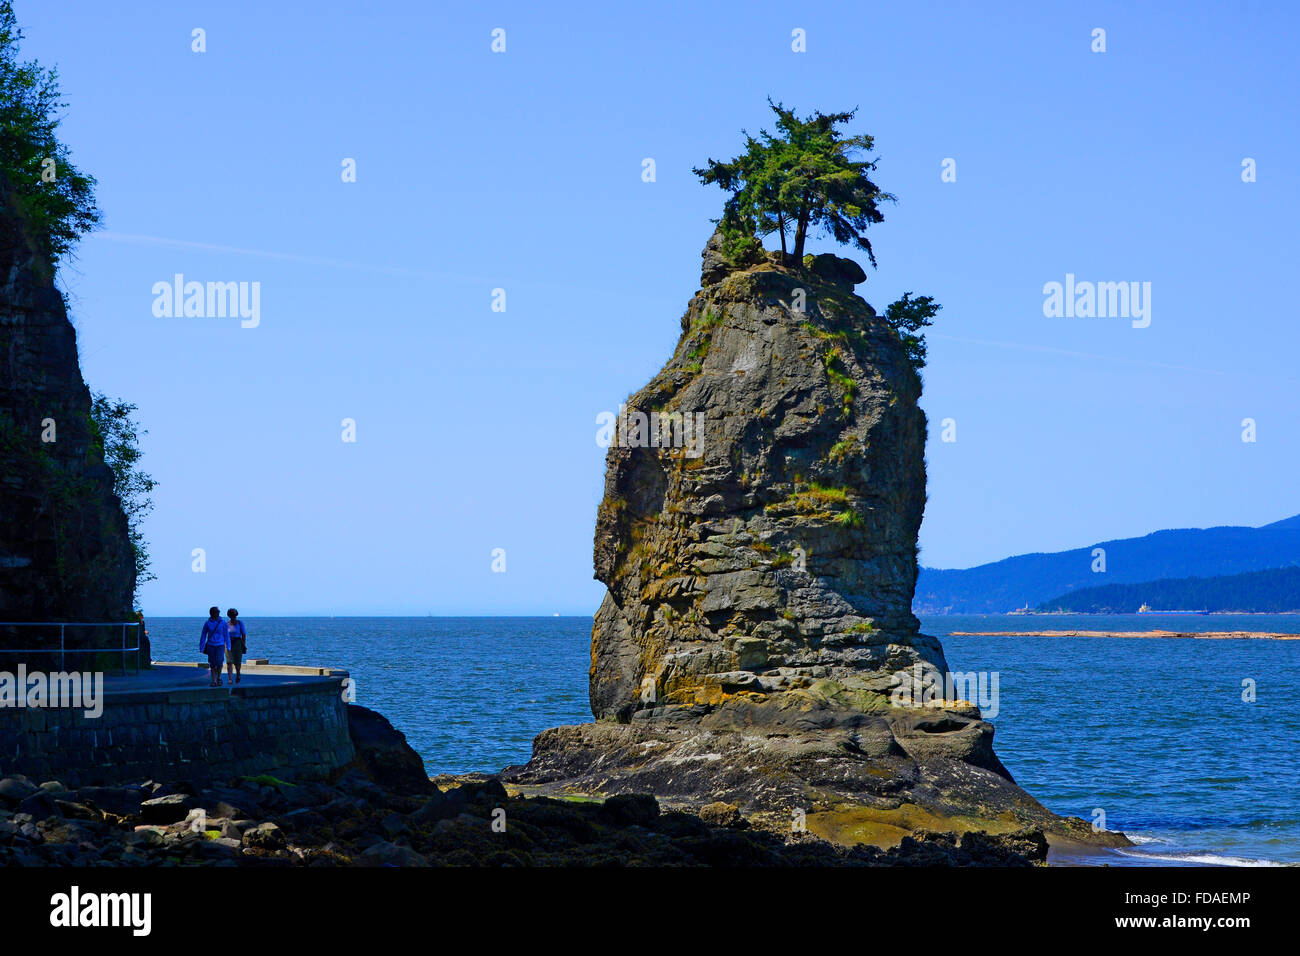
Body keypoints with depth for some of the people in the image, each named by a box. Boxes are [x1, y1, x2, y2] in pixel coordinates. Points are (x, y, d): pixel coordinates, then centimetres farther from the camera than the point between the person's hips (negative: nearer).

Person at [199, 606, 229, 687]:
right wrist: (201, 648, 4)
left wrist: (228, 646, 7)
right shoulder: (207, 623, -1)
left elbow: (226, 635, 7)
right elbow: (203, 636, 5)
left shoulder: (222, 623, -1)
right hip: (211, 646, 1)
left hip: (220, 645, -1)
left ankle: (219, 677, 7)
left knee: (219, 661, -16)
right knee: (212, 664, 0)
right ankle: (214, 681, 8)